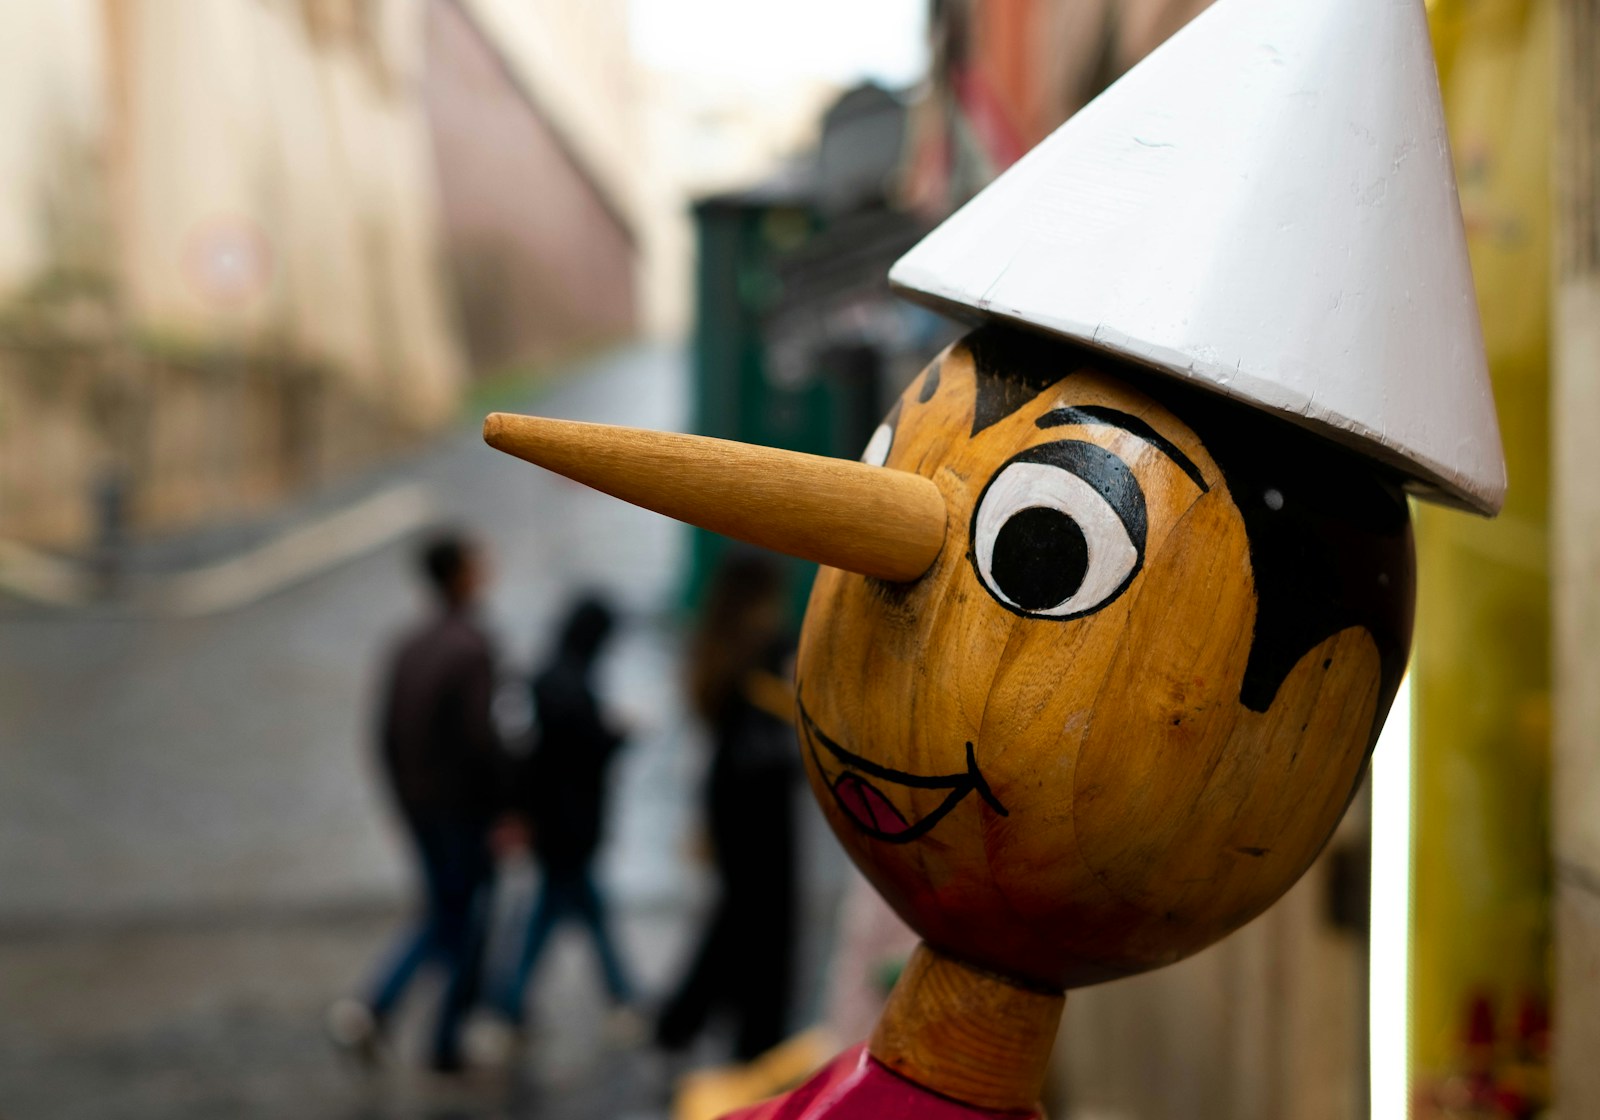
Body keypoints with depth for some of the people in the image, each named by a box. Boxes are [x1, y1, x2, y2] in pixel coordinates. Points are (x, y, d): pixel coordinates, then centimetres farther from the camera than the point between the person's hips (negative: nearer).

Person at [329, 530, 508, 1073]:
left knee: (441, 916, 19)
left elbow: (386, 733, 7)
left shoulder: (409, 646, 4)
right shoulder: (472, 648, -19)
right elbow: (480, 736, -24)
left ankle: (374, 1007, 0)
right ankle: (447, 1042, 16)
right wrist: (507, 807, -15)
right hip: (466, 809, -7)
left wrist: (406, 802, 16)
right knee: (473, 919, 9)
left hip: (419, 808, 7)